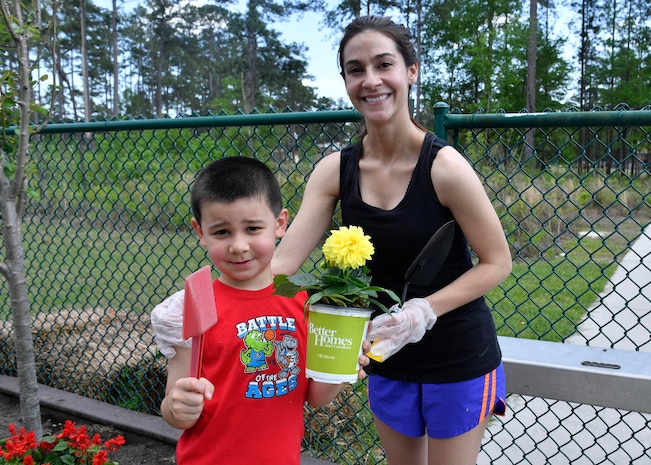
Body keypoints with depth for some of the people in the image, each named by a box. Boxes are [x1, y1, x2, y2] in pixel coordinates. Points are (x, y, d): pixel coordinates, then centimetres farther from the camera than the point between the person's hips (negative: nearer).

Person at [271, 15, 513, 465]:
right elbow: (280, 262, -13)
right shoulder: (336, 170, -7)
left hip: (458, 358, -4)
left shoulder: (444, 166, -20)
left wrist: (423, 311, -26)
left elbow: (497, 262, -13)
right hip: (387, 359, 4)